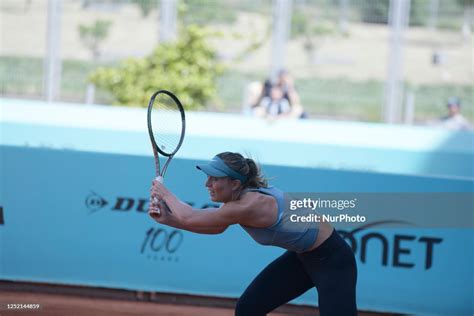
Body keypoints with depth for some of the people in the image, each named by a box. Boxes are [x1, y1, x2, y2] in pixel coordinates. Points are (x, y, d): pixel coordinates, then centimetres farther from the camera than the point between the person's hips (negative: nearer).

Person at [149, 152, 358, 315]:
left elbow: (190, 218, -25)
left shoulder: (250, 206, -33)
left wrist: (165, 193, -8)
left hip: (332, 260, -9)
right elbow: (216, 227, 14)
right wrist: (168, 219, 3)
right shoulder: (238, 196, -5)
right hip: (301, 256, 9)